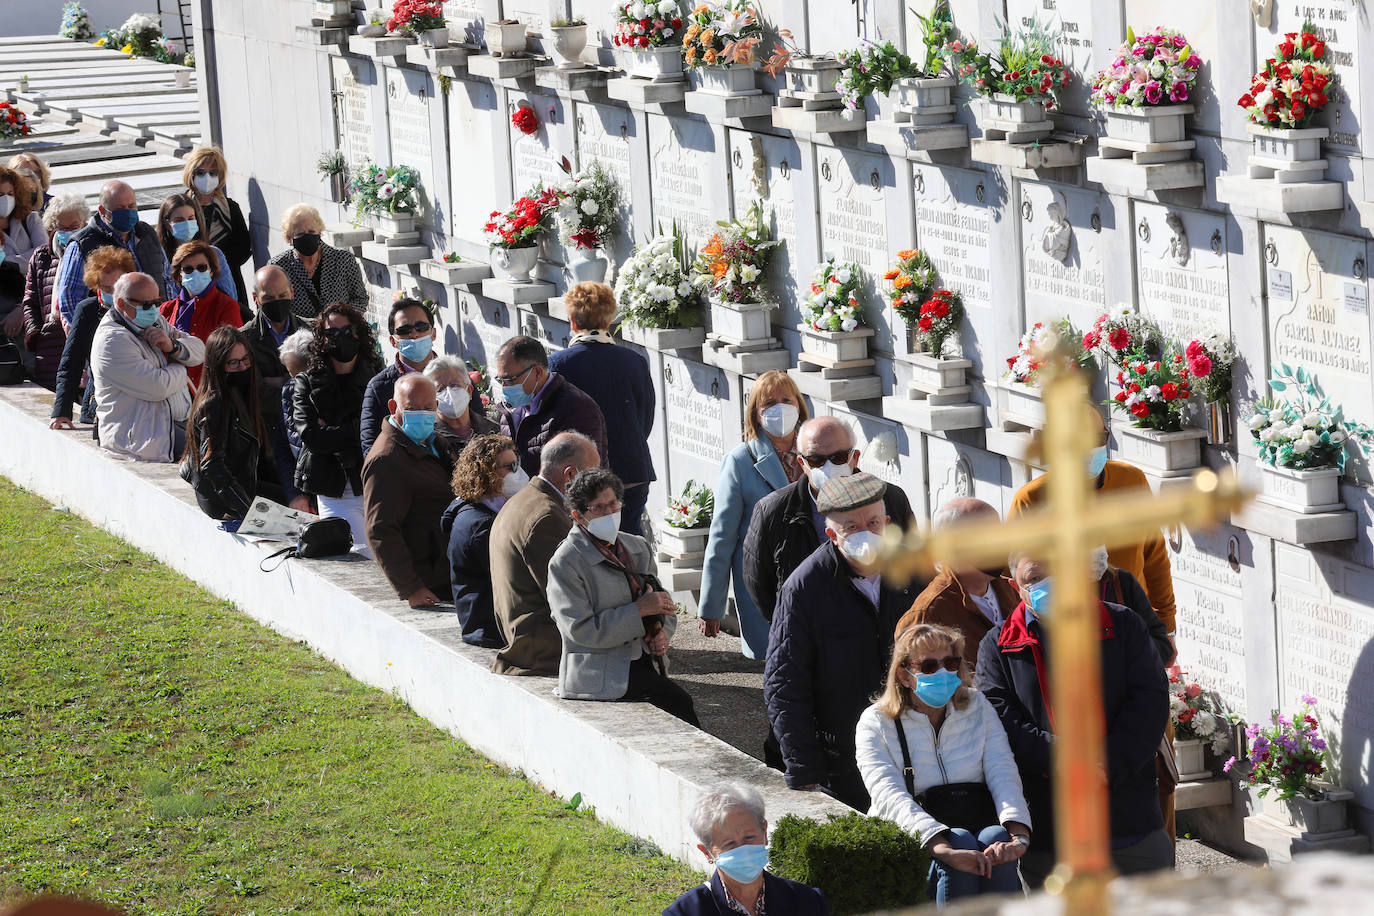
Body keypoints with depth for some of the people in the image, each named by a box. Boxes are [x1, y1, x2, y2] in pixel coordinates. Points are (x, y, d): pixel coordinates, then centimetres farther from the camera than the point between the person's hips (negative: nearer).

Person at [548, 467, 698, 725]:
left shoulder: (638, 547, 16)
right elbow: (580, 630, -13)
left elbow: (664, 606, 27)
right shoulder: (566, 563, -5)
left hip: (644, 665, 6)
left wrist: (662, 633, 3)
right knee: (678, 702, -25)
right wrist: (639, 610, -14)